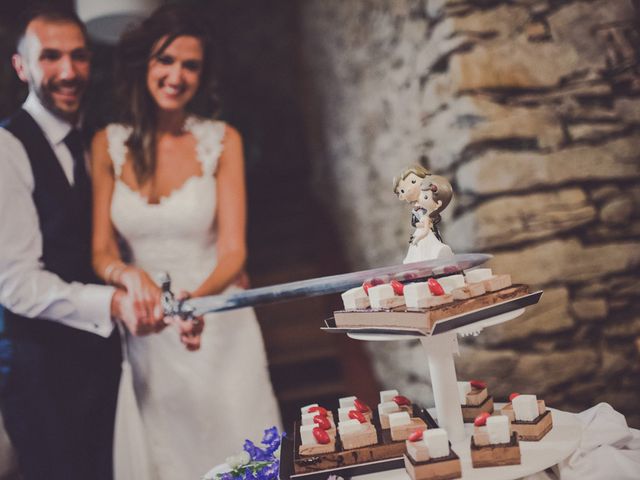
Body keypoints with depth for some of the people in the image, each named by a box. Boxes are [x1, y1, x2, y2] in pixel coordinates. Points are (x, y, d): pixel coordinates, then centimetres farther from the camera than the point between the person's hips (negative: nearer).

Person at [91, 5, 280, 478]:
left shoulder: (222, 140, -7)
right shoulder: (109, 144, -2)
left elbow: (233, 250, -12)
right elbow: (102, 249, 0)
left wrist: (195, 297, -33)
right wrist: (128, 276, -23)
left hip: (219, 327, -2)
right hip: (146, 336, 2)